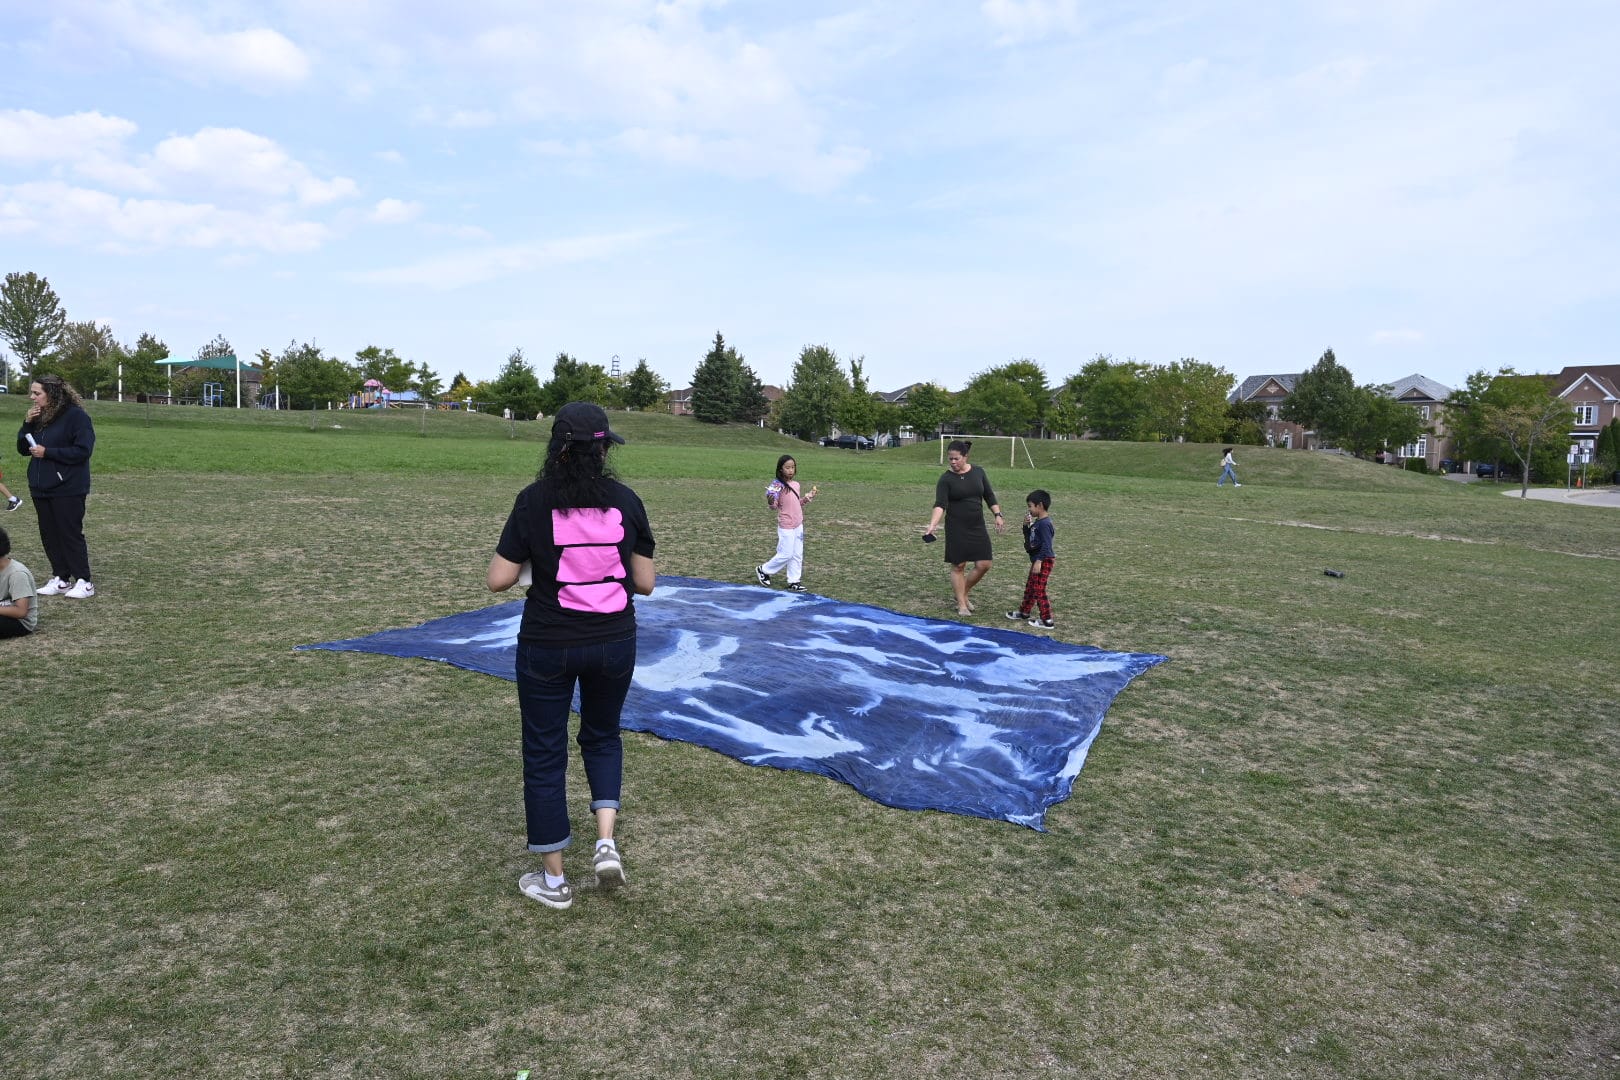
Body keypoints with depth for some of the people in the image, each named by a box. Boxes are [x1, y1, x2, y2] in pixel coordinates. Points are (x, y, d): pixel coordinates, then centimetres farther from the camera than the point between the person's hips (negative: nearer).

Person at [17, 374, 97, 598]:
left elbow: (83, 451, -17)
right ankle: (60, 578, 18)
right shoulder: (37, 416, 11)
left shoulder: (76, 416, -11)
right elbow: (22, 449, 12)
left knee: (70, 534, -4)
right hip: (41, 487, 7)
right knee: (49, 534, 9)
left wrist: (47, 452, -18)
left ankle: (84, 582, 3)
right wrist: (27, 424, -2)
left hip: (68, 489, -7)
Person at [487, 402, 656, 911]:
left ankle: (554, 880, 23)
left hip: (546, 647, -2)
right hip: (614, 643, 2)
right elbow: (645, 583, -2)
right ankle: (606, 840, 10)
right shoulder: (626, 501, -6)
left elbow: (499, 579, -10)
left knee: (544, 754, 13)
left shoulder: (534, 500, -12)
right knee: (602, 735, 26)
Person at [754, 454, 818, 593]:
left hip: (798, 525, 7)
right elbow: (774, 507, -15)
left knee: (797, 555, 10)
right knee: (786, 555, -2)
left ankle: (794, 582, 18)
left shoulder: (796, 485, 7)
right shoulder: (778, 486, -15)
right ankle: (763, 570, 17)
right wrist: (771, 501, -35)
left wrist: (807, 497, 6)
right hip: (786, 526, -7)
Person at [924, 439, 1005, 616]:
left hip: (977, 527, 4)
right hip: (956, 528, -4)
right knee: (958, 565, 1)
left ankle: (963, 593, 23)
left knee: (983, 565, 1)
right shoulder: (946, 479, -9)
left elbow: (989, 496, 11)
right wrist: (932, 525, -34)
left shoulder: (978, 472, 2)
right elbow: (940, 504, -20)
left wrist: (998, 515, 2)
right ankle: (961, 604, 15)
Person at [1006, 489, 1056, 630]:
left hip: (1043, 561, -11)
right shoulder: (1037, 522, 11)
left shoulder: (1045, 524, -21)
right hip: (1037, 560, 11)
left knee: (1039, 590, -7)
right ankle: (1024, 611, 37)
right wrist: (1026, 525, 4)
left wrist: (1039, 561, -28)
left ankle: (1047, 620, -3)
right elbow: (1028, 538, 20)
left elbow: (1046, 545, -25)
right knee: (1030, 587, 22)